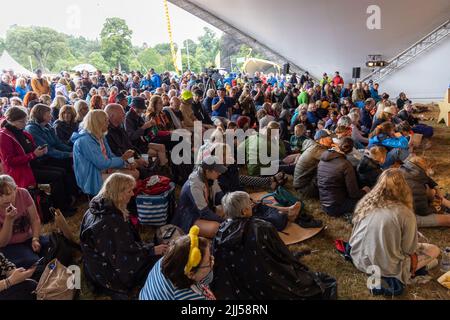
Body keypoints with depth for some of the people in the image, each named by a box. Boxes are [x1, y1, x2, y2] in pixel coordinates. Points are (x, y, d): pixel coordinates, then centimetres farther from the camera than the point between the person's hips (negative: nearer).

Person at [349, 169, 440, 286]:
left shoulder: (365, 203, -9)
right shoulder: (405, 214, -23)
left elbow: (354, 235, 3)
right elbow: (409, 249, -8)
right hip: (385, 268, -5)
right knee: (434, 250, 12)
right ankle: (404, 274, 4)